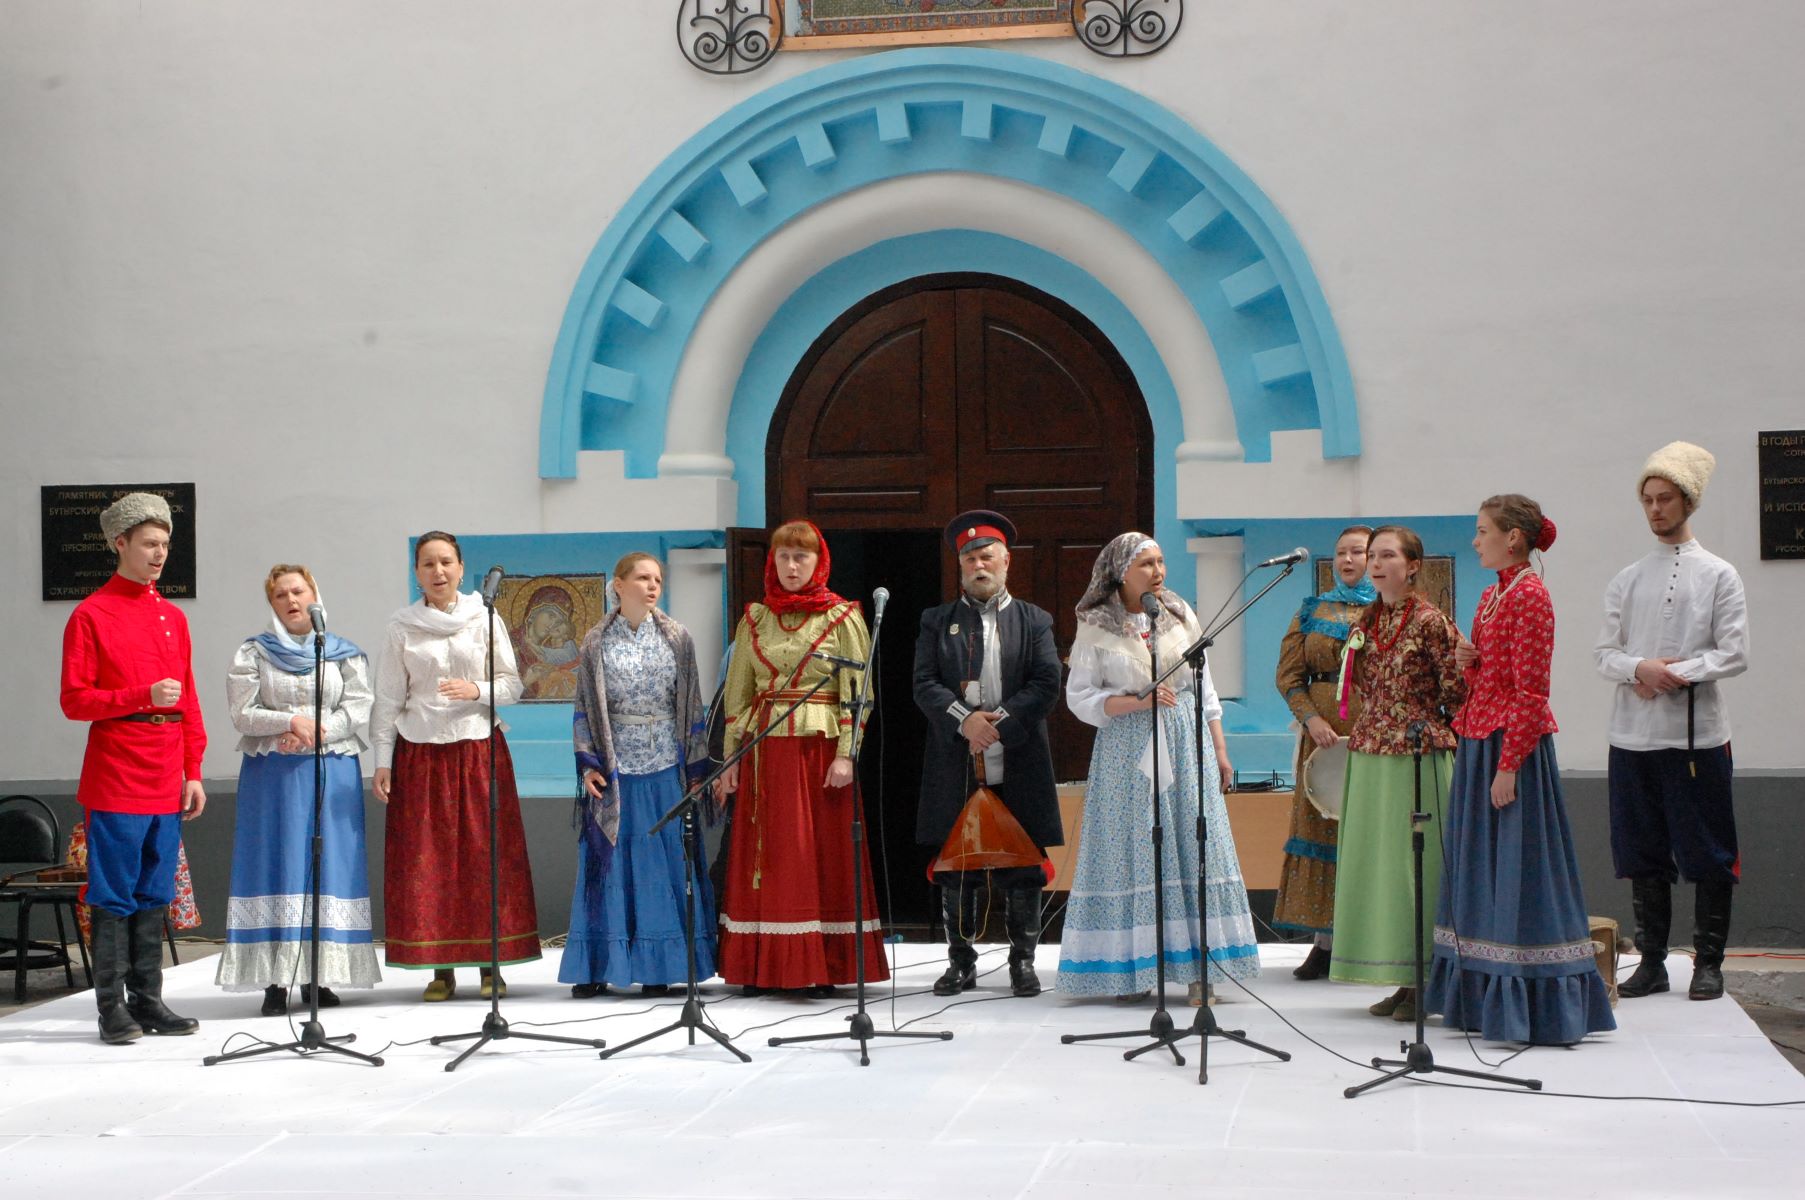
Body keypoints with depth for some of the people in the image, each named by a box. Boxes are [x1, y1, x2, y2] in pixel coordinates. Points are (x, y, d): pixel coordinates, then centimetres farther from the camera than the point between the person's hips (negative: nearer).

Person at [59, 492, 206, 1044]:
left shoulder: (174, 618, 14)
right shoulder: (91, 615, -4)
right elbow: (75, 701, -8)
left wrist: (193, 771, 10)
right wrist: (143, 697, -19)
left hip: (166, 783, 6)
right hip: (115, 782, -6)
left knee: (154, 895, 9)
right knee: (115, 896, -3)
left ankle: (147, 1000, 16)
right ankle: (112, 1007, 1)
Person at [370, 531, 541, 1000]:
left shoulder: (483, 619, 4)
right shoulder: (402, 627, 4)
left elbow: (513, 684, 6)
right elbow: (388, 699, 6)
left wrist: (477, 691, -13)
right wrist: (382, 761, 1)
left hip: (479, 750, 0)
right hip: (420, 752, 0)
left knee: (486, 855, -2)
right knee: (426, 860, -2)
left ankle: (490, 964, 5)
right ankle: (440, 968, 4)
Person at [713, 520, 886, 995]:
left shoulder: (842, 617, 1)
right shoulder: (754, 618, 11)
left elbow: (856, 693, -3)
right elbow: (737, 693, 12)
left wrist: (846, 755, -12)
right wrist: (730, 757, 5)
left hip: (820, 747, -3)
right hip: (765, 750, 3)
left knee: (822, 853, -2)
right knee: (763, 854, 2)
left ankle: (824, 968, 2)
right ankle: (762, 967, 7)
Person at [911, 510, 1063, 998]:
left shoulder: (1035, 622, 10)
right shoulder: (936, 622, 11)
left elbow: (1047, 684, -1)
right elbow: (924, 684, 1)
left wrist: (1001, 721, -13)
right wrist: (965, 719, -15)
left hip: (1018, 765, 0)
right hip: (954, 767, 1)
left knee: (1022, 867, 2)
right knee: (956, 868, 4)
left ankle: (1023, 962, 11)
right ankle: (961, 962, 13)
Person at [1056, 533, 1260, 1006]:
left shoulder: (1180, 615, 9)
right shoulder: (1096, 627, -1)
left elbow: (1204, 687, 13)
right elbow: (1080, 697, -3)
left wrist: (1219, 749, 11)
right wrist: (1138, 701, -15)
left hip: (1186, 750, 3)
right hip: (1127, 750, -2)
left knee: (1193, 848, -2)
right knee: (1132, 853, -3)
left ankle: (1198, 968, -1)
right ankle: (1132, 967, 2)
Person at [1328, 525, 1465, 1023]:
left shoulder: (1429, 621, -10)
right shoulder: (1366, 622, 11)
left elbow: (1459, 686, -9)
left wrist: (1427, 721, 1)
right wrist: (1373, 725, 13)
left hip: (1417, 754, -7)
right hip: (1370, 755, 7)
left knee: (1416, 864, -5)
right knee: (1377, 864, 8)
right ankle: (1402, 981, 14)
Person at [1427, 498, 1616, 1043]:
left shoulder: (1530, 595, -13)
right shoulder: (1493, 594, 15)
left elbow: (1531, 691, -17)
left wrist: (1509, 764, -20)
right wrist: (1468, 663, 1)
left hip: (1514, 743, -10)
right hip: (1479, 740, 10)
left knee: (1517, 868, -7)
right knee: (1479, 865, 11)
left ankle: (1535, 1006, -2)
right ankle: (1487, 998, 18)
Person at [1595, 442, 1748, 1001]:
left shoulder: (1718, 576, 2)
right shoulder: (1627, 579, 13)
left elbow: (1734, 655, -4)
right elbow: (1604, 652, 9)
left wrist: (1676, 674, -14)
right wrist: (1640, 668, -11)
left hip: (1697, 734, -4)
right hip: (1633, 734, 4)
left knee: (1706, 851, -1)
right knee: (1643, 852, 7)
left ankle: (1708, 961, 8)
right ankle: (1652, 960, 15)